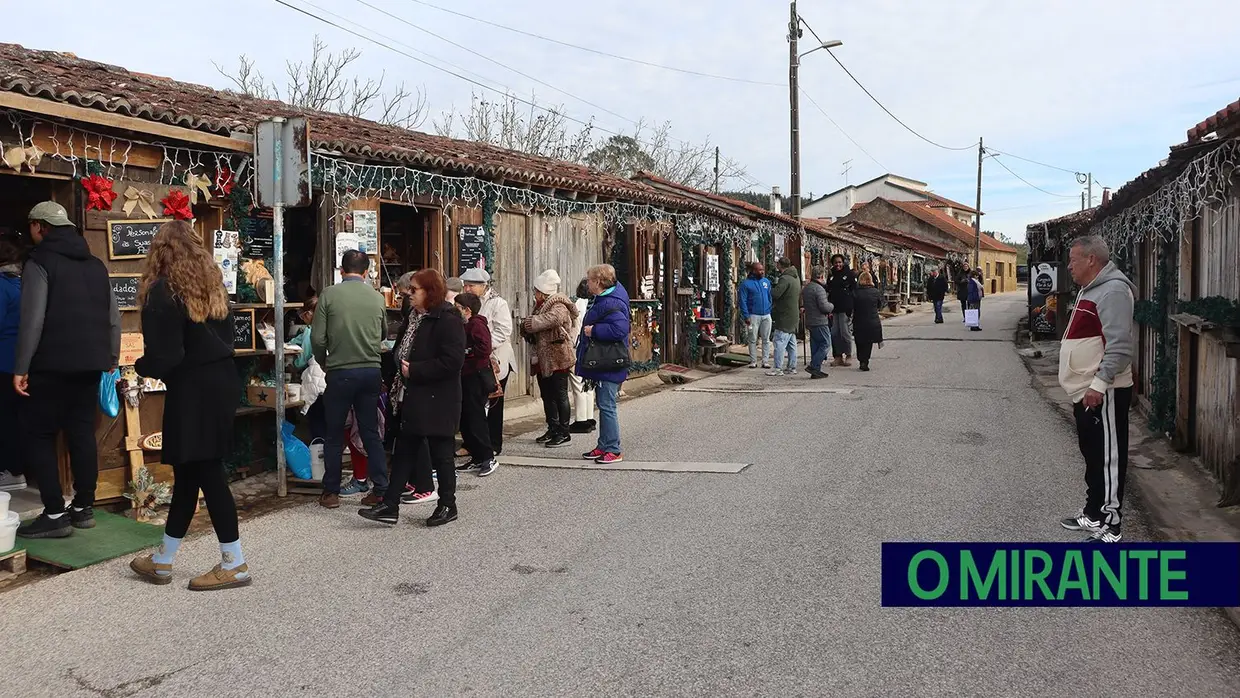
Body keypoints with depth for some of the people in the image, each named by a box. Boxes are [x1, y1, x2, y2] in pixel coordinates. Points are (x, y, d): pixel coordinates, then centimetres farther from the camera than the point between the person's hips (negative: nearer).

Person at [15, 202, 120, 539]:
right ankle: (84, 508, 14)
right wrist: (111, 358, 19)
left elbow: (32, 320, -15)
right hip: (90, 364, 6)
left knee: (39, 436, 2)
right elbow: (113, 318, 13)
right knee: (82, 433, 11)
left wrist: (20, 367, -12)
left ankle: (55, 515, -2)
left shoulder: (40, 262, -7)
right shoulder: (96, 264, 14)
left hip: (52, 365, -6)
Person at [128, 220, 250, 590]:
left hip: (193, 389, -8)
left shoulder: (163, 292, -11)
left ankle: (234, 564, 5)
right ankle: (162, 560, 27)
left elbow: (163, 356, -16)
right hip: (221, 380, 8)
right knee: (189, 471, 15)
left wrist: (142, 367, 5)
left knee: (205, 472, -1)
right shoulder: (212, 285, 11)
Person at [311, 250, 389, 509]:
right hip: (372, 371, 3)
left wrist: (324, 363, 10)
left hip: (340, 372, -2)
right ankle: (380, 489, 10)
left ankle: (331, 492, 16)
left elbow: (317, 338, -7)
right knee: (371, 432, 10)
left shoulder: (329, 295, -6)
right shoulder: (377, 297, 3)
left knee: (334, 436, 9)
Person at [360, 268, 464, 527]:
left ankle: (448, 506, 18)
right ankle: (389, 506, 14)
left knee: (440, 453, 4)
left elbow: (452, 361, -24)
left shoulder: (447, 320, -16)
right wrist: (401, 366, 6)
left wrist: (414, 371, -19)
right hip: (414, 398, 9)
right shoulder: (415, 317, 12)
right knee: (404, 450, 10)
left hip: (438, 400, -9)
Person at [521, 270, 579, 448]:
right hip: (543, 359, 10)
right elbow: (530, 325, 17)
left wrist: (527, 324, -15)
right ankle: (553, 430, 25)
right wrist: (528, 330, -5)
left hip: (558, 359, -10)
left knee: (560, 396, -3)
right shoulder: (541, 306, 15)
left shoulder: (558, 308, -16)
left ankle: (564, 434, 4)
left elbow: (542, 322, -31)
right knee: (547, 396, 15)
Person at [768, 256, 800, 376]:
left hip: (784, 317, -10)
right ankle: (792, 367, 18)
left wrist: (770, 288, -8)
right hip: (794, 316, 10)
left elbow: (775, 294, -25)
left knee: (780, 342, -8)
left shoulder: (785, 279, -17)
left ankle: (778, 369, -10)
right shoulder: (796, 278, 14)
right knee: (791, 343, 13)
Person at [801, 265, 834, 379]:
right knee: (826, 344, -3)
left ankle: (815, 370, 13)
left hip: (810, 322, 9)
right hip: (820, 322, -9)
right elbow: (824, 306, -22)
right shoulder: (819, 289, -16)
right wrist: (831, 306, 2)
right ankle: (814, 366, -10)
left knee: (815, 346, 12)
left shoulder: (805, 288, 13)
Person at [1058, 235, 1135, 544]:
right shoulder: (1090, 289, 16)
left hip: (1103, 394, -11)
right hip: (1086, 392, 11)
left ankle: (1110, 527, 2)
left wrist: (1099, 383, -27)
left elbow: (1119, 345, -25)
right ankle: (1093, 515, 30)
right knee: (1093, 456, 19)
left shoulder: (1112, 290, -17)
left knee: (1109, 459, -4)